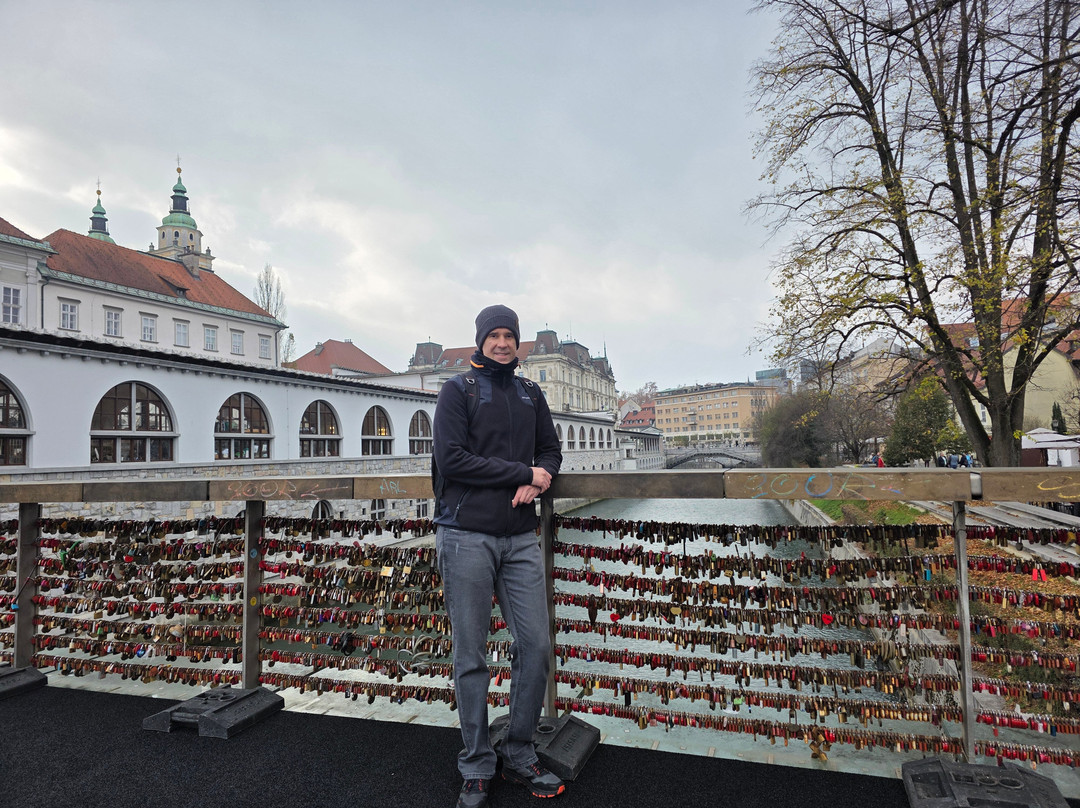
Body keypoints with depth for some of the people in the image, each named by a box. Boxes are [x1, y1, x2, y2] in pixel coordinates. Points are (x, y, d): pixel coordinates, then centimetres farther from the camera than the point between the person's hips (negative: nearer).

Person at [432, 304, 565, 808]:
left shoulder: (530, 395, 17)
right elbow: (452, 459, -10)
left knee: (535, 645, 3)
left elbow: (550, 450, 19)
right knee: (471, 656, 4)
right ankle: (477, 767, 20)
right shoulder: (458, 390, 1)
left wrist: (538, 480, -5)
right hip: (466, 536, -4)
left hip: (520, 538, 4)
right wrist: (523, 473, -10)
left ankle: (520, 756, 21)